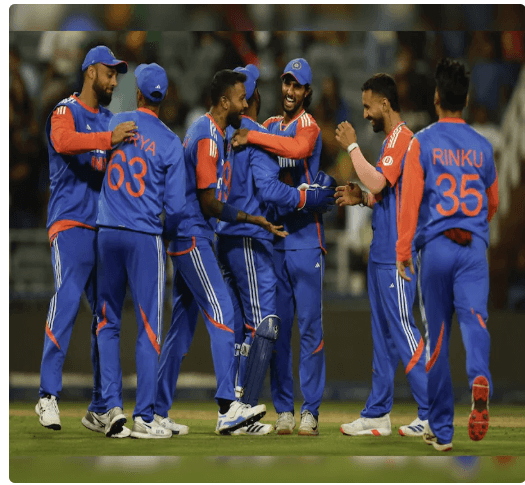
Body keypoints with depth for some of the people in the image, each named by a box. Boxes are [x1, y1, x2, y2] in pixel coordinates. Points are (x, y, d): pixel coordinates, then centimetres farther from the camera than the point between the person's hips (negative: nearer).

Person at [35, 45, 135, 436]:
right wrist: (108, 139, -35)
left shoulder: (110, 120, 21)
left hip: (105, 225, 7)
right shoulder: (66, 111, -1)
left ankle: (100, 409, 9)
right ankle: (49, 396, -21)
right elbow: (63, 142, -23)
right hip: (71, 224, -7)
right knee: (66, 302, -20)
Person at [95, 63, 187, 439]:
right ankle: (144, 418, -3)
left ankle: (112, 405, 5)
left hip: (108, 234, 3)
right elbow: (175, 205, -7)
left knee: (108, 323, 13)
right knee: (149, 329, 0)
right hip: (145, 238, -3)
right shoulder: (170, 142, -6)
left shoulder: (115, 123, 3)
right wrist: (168, 232, 12)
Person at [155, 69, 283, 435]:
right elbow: (209, 203, -19)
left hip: (184, 240, 10)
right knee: (222, 313, -17)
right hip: (194, 238, -10)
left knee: (182, 324, 11)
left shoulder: (205, 131, 16)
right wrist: (253, 220, -20)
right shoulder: (208, 138, -16)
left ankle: (159, 413, 14)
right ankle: (227, 408, -26)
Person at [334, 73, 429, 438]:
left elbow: (378, 181, -26)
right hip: (382, 254, 10)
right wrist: (362, 199, 9)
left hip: (396, 257, -10)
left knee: (403, 332, -9)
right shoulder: (393, 140, 18)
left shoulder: (403, 138, -13)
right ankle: (378, 414, 17)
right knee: (383, 337, 12)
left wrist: (352, 146, -18)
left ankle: (433, 416, -7)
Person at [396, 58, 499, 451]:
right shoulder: (483, 146, 10)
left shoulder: (423, 142, 1)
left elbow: (411, 197, -7)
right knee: (474, 319, -11)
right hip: (475, 246, 1)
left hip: (435, 246, -1)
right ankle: (480, 379, -44)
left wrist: (402, 249, -7)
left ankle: (441, 429, 13)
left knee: (437, 338, 7)